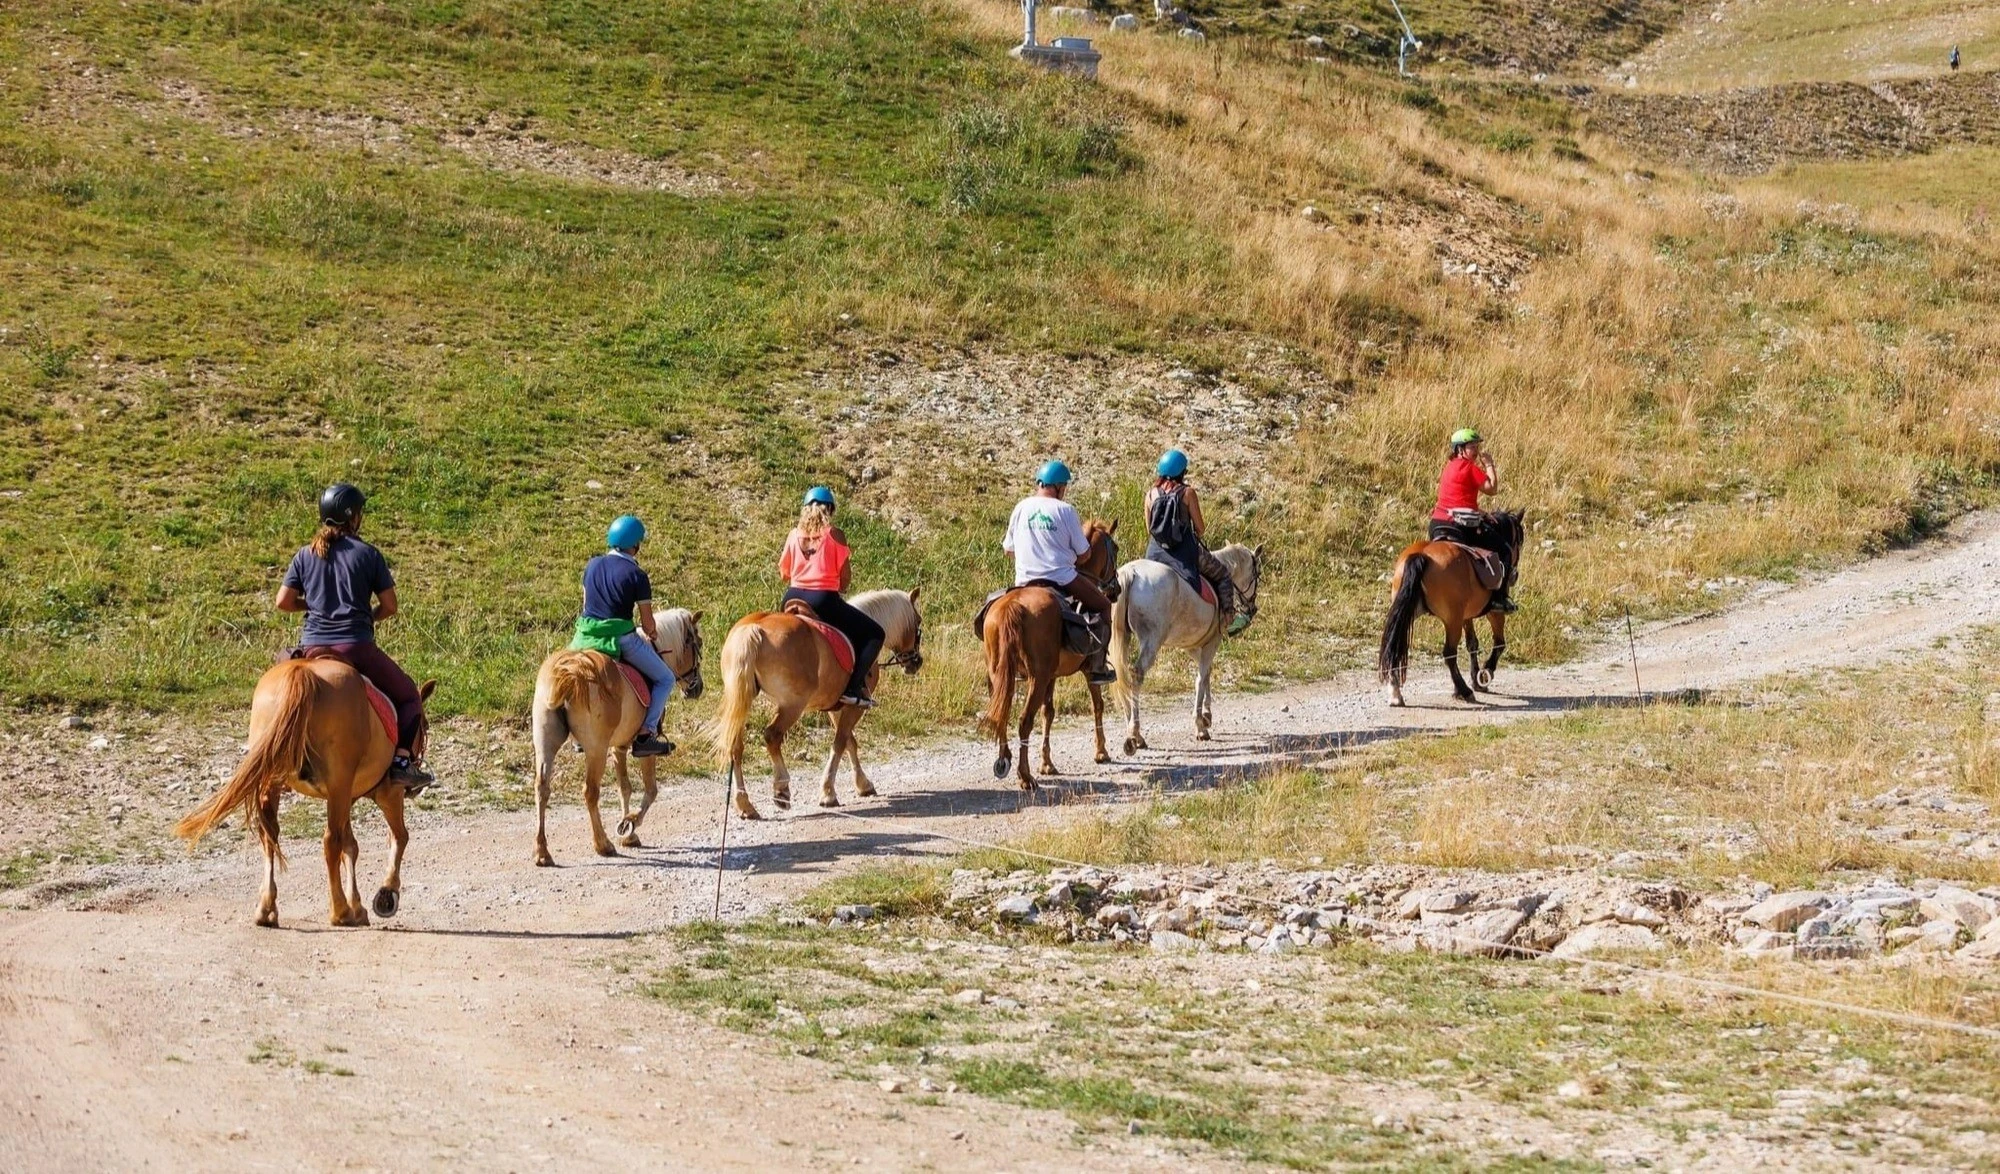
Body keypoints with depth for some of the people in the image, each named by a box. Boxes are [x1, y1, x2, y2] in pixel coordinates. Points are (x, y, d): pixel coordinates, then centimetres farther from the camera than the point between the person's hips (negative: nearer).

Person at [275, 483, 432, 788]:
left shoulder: (305, 555, 8)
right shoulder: (368, 555, -1)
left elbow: (283, 602, 6)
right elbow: (389, 606, 0)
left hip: (313, 648, 3)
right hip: (357, 647, -3)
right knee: (408, 695, 13)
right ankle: (402, 760, -8)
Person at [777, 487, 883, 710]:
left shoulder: (794, 535, 7)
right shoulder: (834, 534, -4)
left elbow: (784, 573, 12)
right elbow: (845, 576, -3)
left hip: (794, 598, 5)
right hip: (825, 600, -5)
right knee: (873, 634, 5)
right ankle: (854, 688, -10)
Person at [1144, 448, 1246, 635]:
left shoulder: (1151, 494, 2)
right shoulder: (1187, 492, -9)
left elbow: (1149, 529, 7)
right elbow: (1200, 528, -5)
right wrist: (1198, 535, 17)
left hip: (1155, 553, 3)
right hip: (1185, 552, -3)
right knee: (1222, 574, 17)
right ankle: (1228, 619, 14)